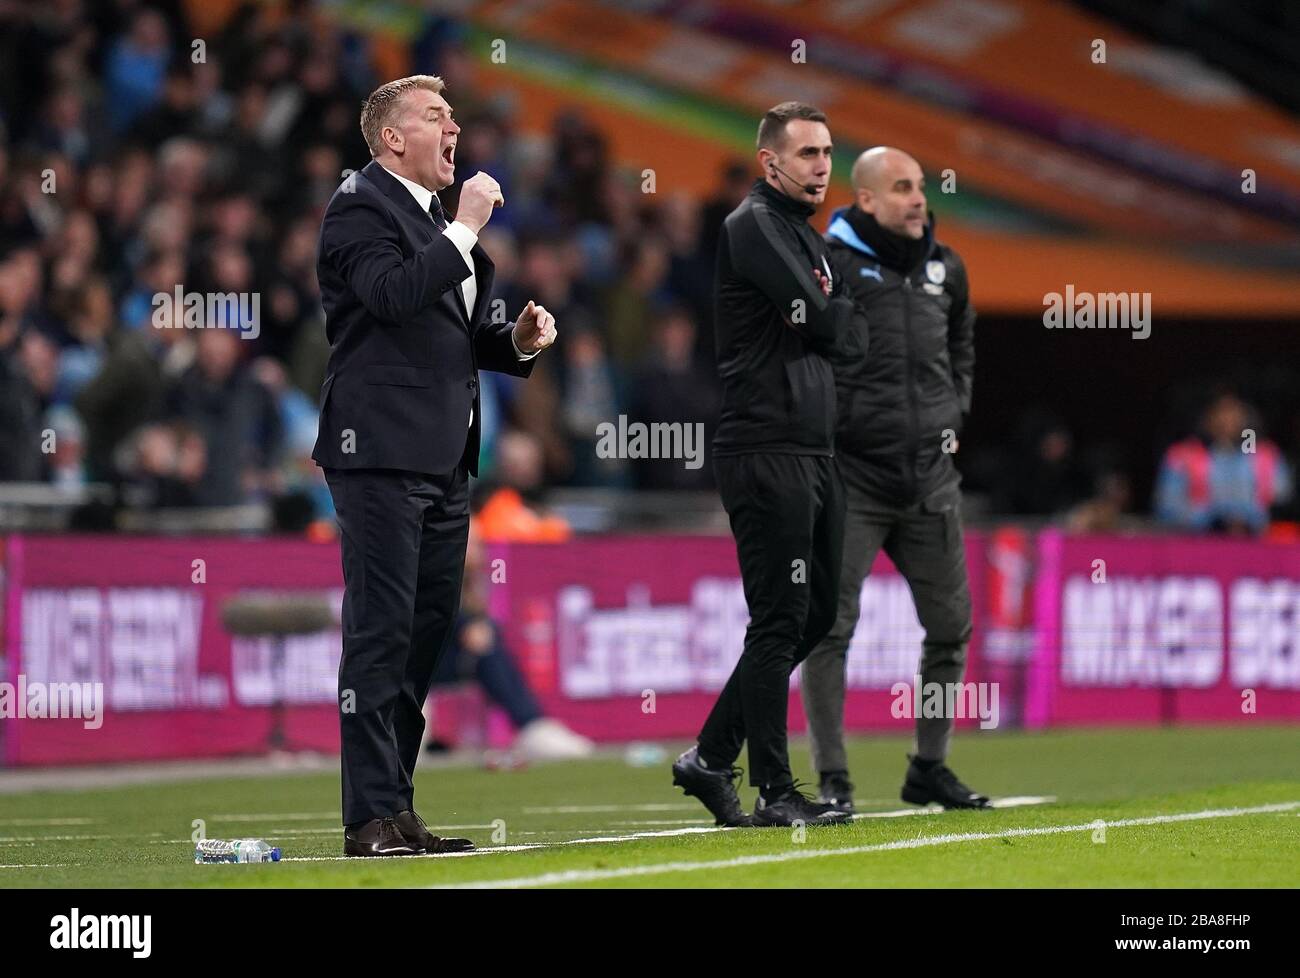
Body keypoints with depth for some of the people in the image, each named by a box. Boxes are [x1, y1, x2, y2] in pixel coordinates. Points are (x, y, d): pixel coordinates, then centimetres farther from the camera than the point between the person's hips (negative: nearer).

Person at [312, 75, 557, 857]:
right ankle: (372, 818, -10)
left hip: (443, 461, 9)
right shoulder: (360, 207, -6)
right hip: (382, 452, -9)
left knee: (427, 631, 10)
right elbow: (392, 294, -24)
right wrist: (466, 228, -17)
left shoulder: (435, 218, 21)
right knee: (381, 631, -9)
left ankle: (397, 807, 15)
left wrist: (518, 341, 10)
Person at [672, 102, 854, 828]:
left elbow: (837, 327, 17)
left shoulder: (810, 238, 22)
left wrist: (824, 311, -2)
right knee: (781, 622, -8)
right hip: (766, 450, -9)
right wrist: (842, 309, 4)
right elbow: (823, 322, -15)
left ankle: (711, 759, 17)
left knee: (814, 616, 11)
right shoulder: (754, 225, -8)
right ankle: (775, 793, -4)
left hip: (814, 453, 10)